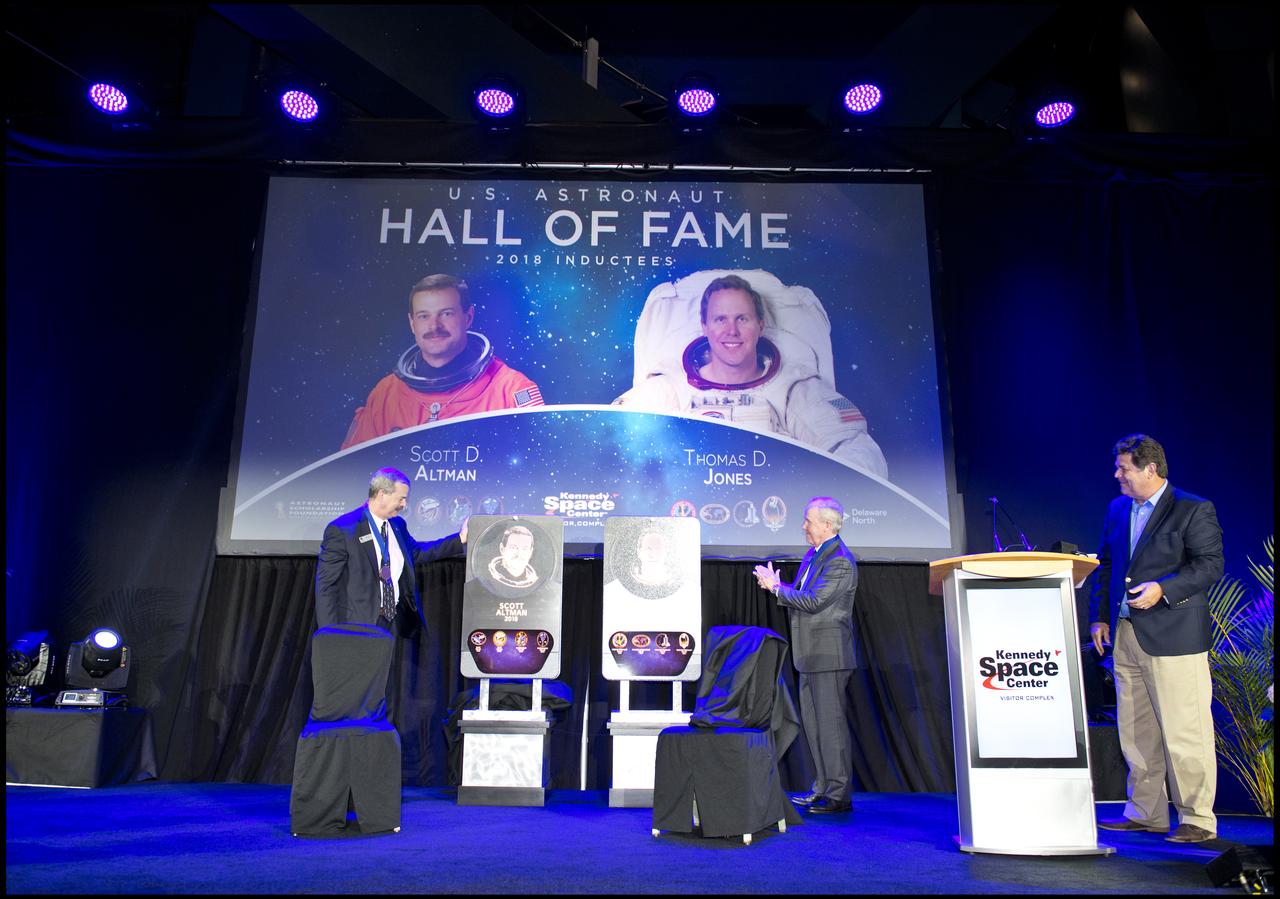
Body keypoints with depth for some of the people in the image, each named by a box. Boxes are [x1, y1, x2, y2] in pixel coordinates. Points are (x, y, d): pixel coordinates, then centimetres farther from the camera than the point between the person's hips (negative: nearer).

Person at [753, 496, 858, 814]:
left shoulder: (840, 562, -17)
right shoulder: (813, 555, 14)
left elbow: (813, 601, -22)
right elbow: (799, 594, 19)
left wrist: (777, 587, -12)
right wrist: (774, 584, 2)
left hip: (829, 656, -10)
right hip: (810, 655, 10)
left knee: (831, 722, -3)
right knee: (811, 721, 16)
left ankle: (839, 795, 7)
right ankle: (823, 787, 27)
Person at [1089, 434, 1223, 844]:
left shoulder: (1194, 510, -5)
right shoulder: (1118, 509, 15)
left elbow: (1210, 565, -10)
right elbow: (1105, 565, 18)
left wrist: (1163, 589, -21)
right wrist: (1099, 616, 12)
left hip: (1173, 636, -7)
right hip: (1125, 636, 7)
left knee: (1185, 732, -2)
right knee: (1135, 730, 12)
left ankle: (1197, 820, 11)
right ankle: (1146, 813, 23)